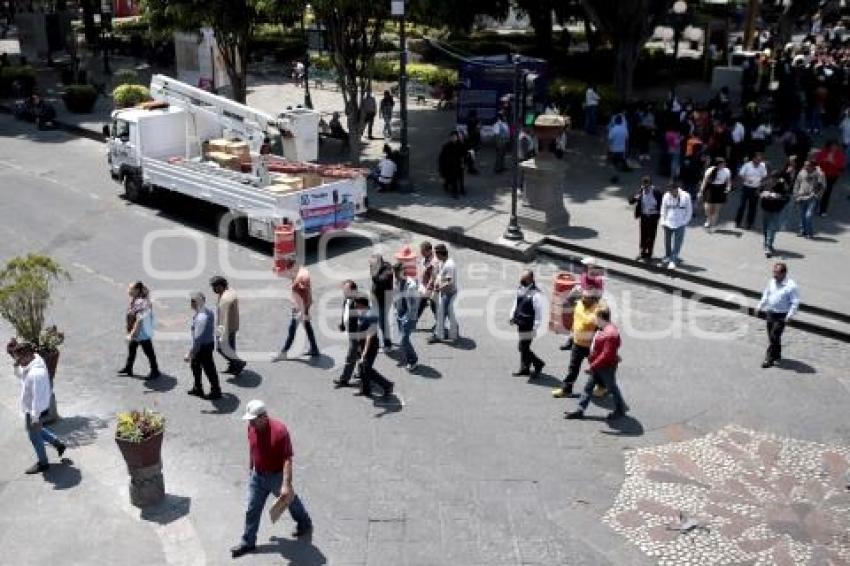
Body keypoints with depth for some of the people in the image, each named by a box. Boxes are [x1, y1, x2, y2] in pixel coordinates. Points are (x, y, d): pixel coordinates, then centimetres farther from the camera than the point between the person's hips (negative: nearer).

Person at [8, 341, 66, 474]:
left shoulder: (37, 373, -35)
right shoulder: (30, 364, -6)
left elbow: (38, 397, -30)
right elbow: (19, 374, 12)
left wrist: (35, 417, -24)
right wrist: (16, 364, -10)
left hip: (35, 410, -9)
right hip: (30, 408, 9)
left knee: (34, 436, 12)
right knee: (36, 430, 28)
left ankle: (42, 463, 31)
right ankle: (58, 443, 41)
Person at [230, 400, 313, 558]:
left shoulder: (279, 430, -31)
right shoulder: (251, 428, -10)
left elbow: (288, 459, -29)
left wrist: (286, 485, -33)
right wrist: (251, 469, 19)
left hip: (277, 476, -5)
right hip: (257, 476, 5)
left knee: (289, 500, 18)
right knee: (252, 509, 10)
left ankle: (305, 524, 44)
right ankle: (248, 542, 25)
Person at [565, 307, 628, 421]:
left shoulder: (611, 333, -28)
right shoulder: (603, 330, 5)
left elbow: (607, 354, -30)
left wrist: (593, 366, -27)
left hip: (607, 367, -10)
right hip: (598, 366, 10)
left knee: (611, 388, 9)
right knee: (588, 387, 11)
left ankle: (620, 410, 29)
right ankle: (580, 410, 17)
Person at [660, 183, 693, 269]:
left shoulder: (685, 196, -10)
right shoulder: (666, 196, -5)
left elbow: (689, 210, -1)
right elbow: (663, 210, 5)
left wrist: (685, 221, -5)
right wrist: (663, 221, -1)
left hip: (680, 224, -2)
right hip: (668, 223, 2)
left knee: (677, 243, -5)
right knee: (667, 241, 13)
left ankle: (673, 260, -1)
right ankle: (668, 256, 34)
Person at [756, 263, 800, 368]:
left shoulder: (791, 286, -15)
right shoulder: (772, 282, 5)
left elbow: (795, 303, -14)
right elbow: (766, 295, 20)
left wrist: (789, 316, -21)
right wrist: (760, 306, 15)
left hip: (781, 316, -7)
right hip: (770, 313, 7)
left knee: (774, 337, -8)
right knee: (771, 336, 15)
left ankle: (769, 359, -1)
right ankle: (777, 355, 34)